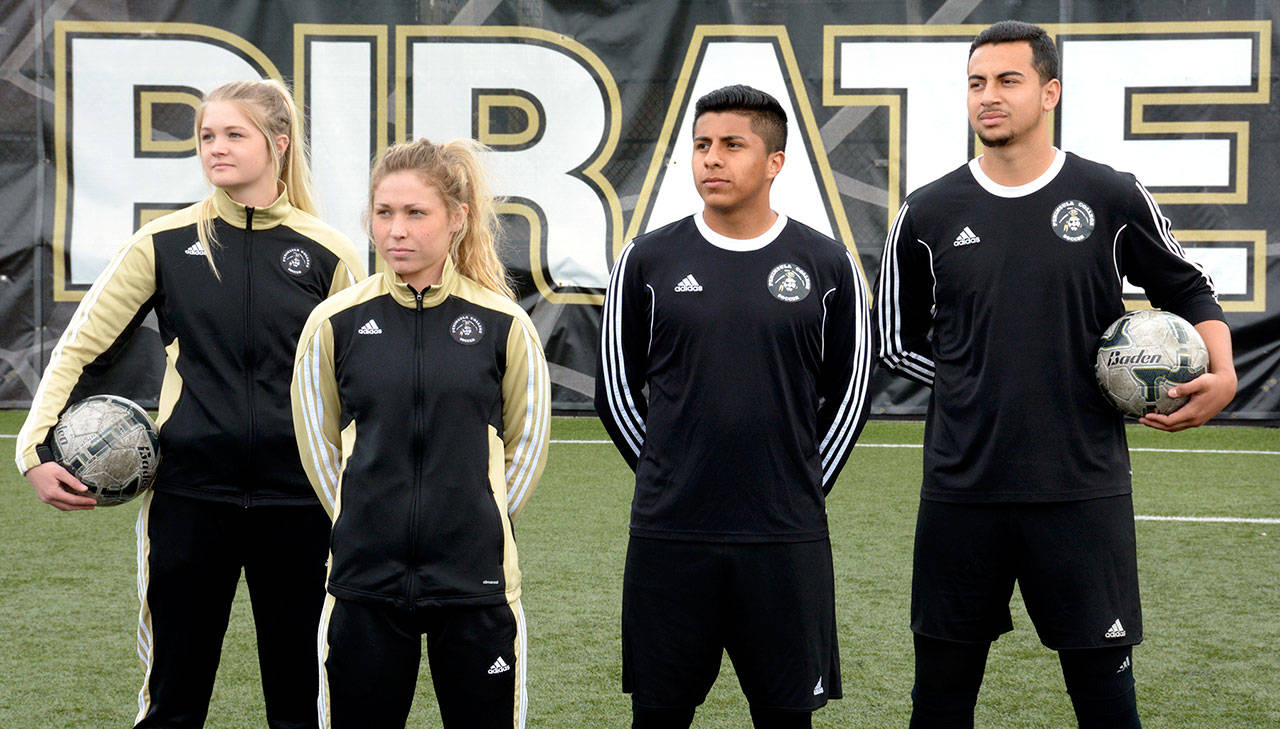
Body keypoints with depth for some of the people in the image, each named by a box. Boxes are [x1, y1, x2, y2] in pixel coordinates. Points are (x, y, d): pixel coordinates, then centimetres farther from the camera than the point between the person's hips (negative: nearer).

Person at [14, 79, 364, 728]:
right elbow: (81, 346, 8)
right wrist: (37, 449, -1)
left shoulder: (327, 253, 1)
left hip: (295, 497, 0)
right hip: (190, 495, 0)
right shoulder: (166, 243, 3)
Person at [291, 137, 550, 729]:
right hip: (364, 576, 1)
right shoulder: (336, 321, 2)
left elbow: (528, 439, 11)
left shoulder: (502, 322, 0)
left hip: (475, 580, -1)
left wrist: (482, 522, 8)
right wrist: (361, 522, 9)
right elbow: (316, 438, 13)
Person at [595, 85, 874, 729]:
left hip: (786, 537, 0)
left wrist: (803, 488, 8)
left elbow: (849, 393, 11)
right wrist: (669, 481, 6)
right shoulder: (647, 260, 3)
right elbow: (616, 388, 9)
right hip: (668, 534, 0)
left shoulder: (826, 265, 3)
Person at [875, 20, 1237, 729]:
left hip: (1083, 489, -1)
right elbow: (896, 339, 14)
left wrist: (1221, 373, -2)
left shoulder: (1113, 198, 0)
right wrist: (980, 383, 6)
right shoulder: (928, 213, 3)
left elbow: (1188, 289, 14)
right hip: (961, 488, 2)